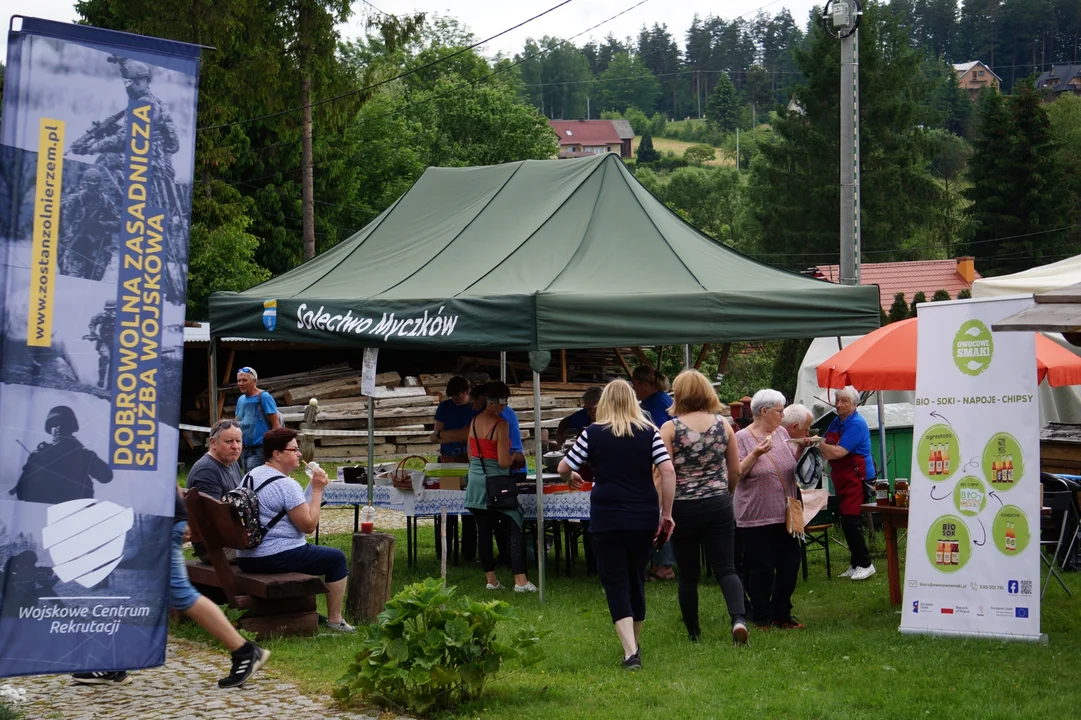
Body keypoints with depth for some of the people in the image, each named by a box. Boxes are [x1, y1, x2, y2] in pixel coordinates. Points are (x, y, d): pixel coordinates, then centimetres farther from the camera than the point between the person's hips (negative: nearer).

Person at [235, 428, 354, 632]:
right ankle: (334, 619, 10)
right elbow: (309, 525, -17)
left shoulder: (250, 476, 10)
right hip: (276, 558, -10)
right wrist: (317, 490, -10)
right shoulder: (286, 485, -18)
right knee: (336, 558, 6)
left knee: (308, 549, 35)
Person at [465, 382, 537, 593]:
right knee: (513, 530, -1)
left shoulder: (474, 421, 5)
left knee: (484, 531, 9)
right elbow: (503, 462, -16)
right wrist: (515, 457, 3)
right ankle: (520, 580, -7)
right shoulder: (500, 425, -15)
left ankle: (491, 579, 12)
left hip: (475, 481, 6)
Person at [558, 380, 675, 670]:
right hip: (643, 518, 3)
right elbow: (667, 471, -7)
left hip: (607, 519, -3)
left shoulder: (593, 434, -2)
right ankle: (635, 645, 32)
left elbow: (563, 468, 3)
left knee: (615, 583, 0)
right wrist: (666, 514, -1)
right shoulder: (649, 432, 2)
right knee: (636, 581, 18)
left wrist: (571, 479, 27)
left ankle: (630, 652, -14)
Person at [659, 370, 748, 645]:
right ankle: (738, 617, -21)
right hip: (719, 506, 2)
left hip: (683, 508, -2)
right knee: (725, 568, 2)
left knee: (688, 574, 11)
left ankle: (693, 632, 19)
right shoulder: (723, 425, 2)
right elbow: (735, 472, 9)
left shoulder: (670, 428, -8)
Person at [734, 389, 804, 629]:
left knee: (790, 564, 8)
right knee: (762, 569, -1)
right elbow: (736, 472, -13)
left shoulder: (781, 433, 12)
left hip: (785, 514, 6)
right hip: (757, 517, -6)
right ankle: (762, 617, 11)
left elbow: (794, 464, 15)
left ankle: (782, 614, 21)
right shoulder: (742, 438, -6)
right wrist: (756, 453, -24)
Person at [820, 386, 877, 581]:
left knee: (851, 521, -13)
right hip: (841, 478, 9)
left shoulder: (856, 424, -14)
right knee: (847, 522, 9)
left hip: (857, 478, -9)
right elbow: (828, 453, 16)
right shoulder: (836, 422, 13)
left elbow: (838, 452, -21)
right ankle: (856, 564, 15)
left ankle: (864, 564, -6)